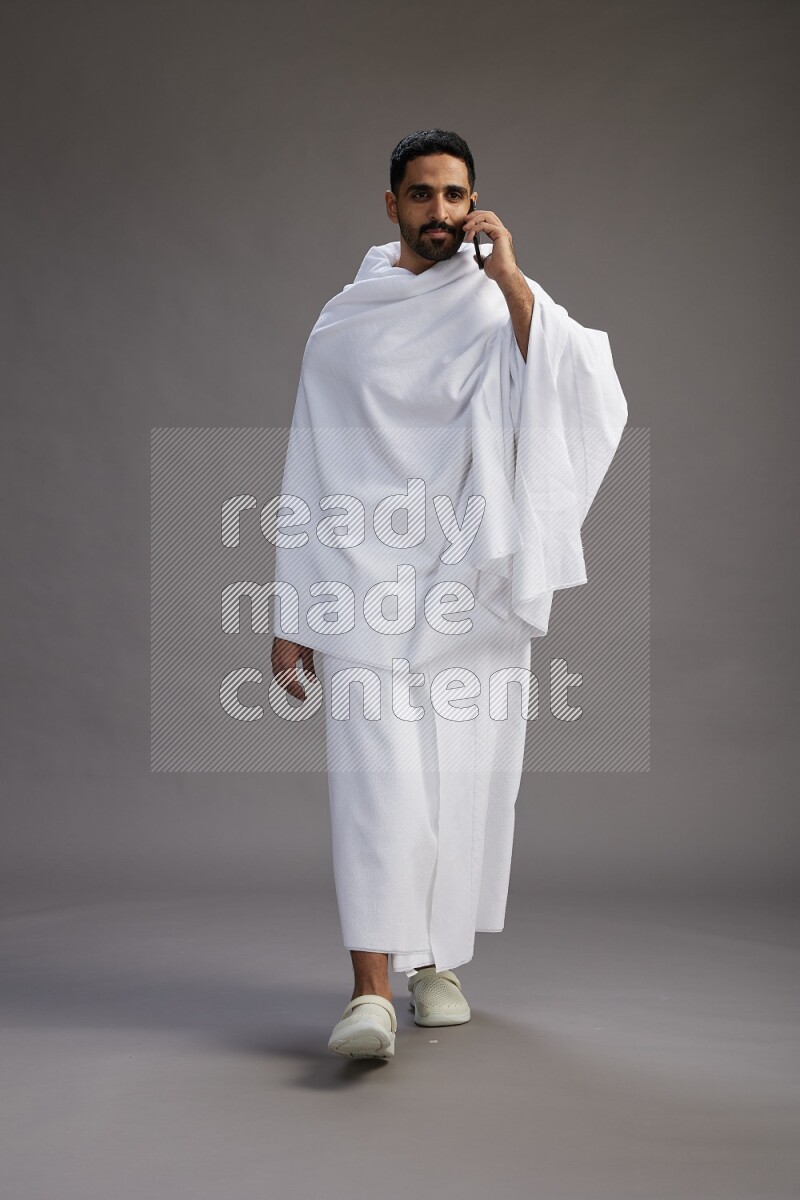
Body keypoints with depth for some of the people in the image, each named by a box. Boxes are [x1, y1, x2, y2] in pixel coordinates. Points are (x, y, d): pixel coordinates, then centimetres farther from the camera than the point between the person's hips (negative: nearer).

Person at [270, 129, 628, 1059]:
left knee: (466, 776, 3)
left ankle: (436, 961, 21)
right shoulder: (343, 326, 9)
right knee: (375, 772, -12)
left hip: (475, 583, 1)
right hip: (368, 574, -1)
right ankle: (371, 990, -14)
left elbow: (575, 390, -12)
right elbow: (308, 473, 9)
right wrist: (290, 615, 5)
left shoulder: (505, 307, 8)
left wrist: (509, 276, -15)